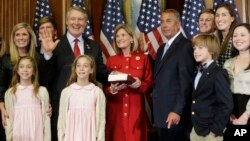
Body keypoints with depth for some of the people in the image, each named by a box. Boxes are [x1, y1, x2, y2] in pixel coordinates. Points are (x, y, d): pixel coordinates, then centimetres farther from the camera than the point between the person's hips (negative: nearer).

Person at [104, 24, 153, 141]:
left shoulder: (143, 59, 4)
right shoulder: (111, 60, 7)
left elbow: (150, 85, 3)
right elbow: (105, 88, 7)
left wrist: (140, 84, -16)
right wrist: (111, 89, -14)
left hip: (136, 109, -1)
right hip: (115, 110, 1)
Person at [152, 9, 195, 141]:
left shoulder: (185, 46, -11)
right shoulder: (162, 48, 17)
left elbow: (186, 82, -18)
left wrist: (177, 111, -22)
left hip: (174, 114, -8)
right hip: (161, 113, 8)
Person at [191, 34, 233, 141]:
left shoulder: (219, 74, -13)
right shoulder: (197, 73, 13)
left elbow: (227, 105, -19)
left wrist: (216, 130, -18)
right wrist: (193, 126, 6)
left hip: (210, 132, -7)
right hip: (196, 130, 7)